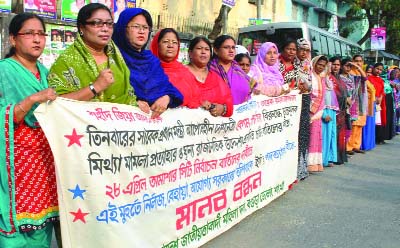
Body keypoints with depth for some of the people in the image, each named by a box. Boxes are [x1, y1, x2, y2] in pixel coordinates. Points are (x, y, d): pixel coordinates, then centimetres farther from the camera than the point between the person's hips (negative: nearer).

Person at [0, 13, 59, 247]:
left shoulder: (44, 71, 13)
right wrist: (32, 99, -24)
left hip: (46, 154, 6)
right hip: (19, 156, -6)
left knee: (43, 207, 8)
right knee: (20, 211, -4)